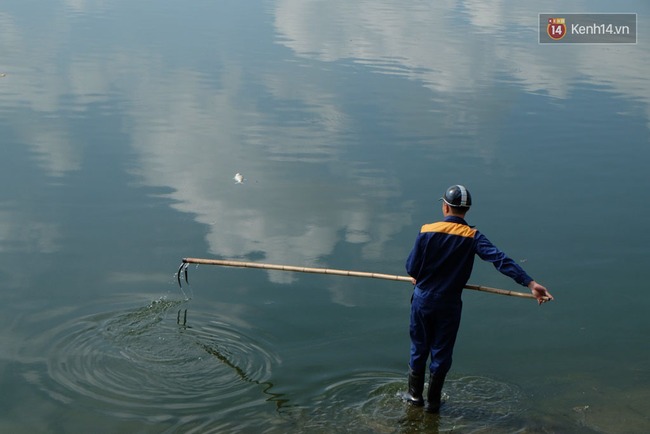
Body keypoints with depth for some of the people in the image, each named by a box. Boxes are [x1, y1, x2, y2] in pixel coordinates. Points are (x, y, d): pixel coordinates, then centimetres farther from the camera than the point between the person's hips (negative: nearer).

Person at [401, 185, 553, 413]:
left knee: (419, 347, 19)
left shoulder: (427, 232, -12)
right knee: (441, 353, 14)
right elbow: (501, 260, -23)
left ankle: (415, 394, 31)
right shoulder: (472, 237, -12)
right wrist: (530, 282, -27)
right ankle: (433, 401, 23)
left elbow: (411, 269, -9)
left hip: (422, 300, 0)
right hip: (449, 304, 0)